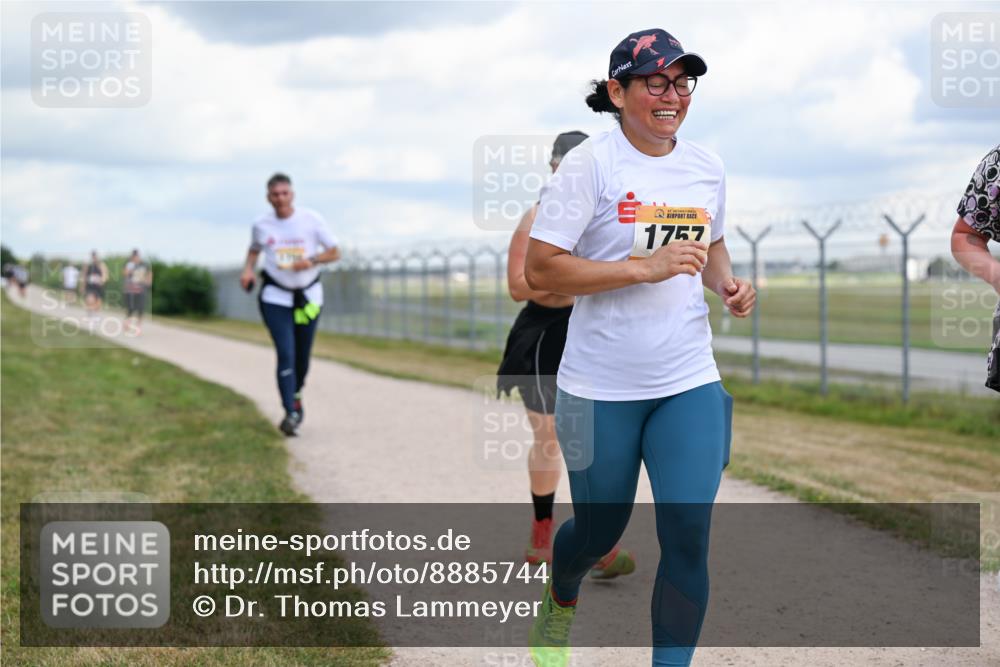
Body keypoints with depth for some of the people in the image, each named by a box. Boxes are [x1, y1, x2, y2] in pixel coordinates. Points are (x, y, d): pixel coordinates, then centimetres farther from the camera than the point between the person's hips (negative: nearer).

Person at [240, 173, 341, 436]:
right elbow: (254, 249, 17)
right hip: (275, 297, -1)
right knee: (285, 353, -15)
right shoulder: (261, 225, -2)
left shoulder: (312, 219, -7)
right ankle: (290, 413, -16)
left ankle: (296, 396, 38)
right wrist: (248, 269, -3)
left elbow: (334, 252, -2)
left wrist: (312, 260, -20)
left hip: (308, 295, 1)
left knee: (302, 355, 9)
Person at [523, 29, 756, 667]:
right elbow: (539, 267, -16)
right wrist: (643, 267, -22)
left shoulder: (707, 165, 7)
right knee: (598, 531, 13)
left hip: (690, 382, 4)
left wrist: (728, 284, 3)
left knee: (688, 537, -5)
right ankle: (560, 603, 48)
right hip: (600, 390, -4)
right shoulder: (591, 164, -11)